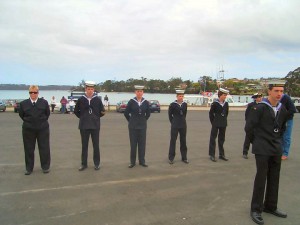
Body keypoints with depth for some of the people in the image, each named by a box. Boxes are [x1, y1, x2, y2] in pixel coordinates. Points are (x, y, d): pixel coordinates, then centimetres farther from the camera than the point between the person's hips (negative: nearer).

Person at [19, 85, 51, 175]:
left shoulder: (44, 102, -1)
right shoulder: (23, 103, 1)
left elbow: (47, 113, 8)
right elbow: (21, 115, 10)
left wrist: (42, 121, 5)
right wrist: (28, 121, 7)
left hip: (43, 129, -1)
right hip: (28, 129, 1)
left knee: (44, 148, 4)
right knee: (28, 149, 7)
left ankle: (45, 167, 18)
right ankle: (29, 168, 20)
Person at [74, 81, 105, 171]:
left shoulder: (98, 99, -2)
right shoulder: (81, 99, -1)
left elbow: (102, 112, 6)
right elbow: (76, 111, 10)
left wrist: (96, 117, 3)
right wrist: (82, 117, 5)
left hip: (95, 126, -1)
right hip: (84, 126, 1)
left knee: (96, 145, 7)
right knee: (84, 145, 8)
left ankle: (97, 163, 18)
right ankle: (84, 164, 19)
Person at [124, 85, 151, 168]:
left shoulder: (146, 102, 1)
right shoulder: (131, 101, -5)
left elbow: (148, 114, 14)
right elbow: (126, 113, 2)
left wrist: (143, 120, 12)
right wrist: (131, 121, 7)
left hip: (142, 126, 2)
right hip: (133, 126, -2)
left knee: (142, 144, 6)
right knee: (133, 144, 4)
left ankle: (142, 161, 17)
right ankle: (132, 162, 14)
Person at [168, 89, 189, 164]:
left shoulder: (185, 104, 3)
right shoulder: (172, 105, -7)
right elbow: (170, 115, 3)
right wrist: (173, 122, 7)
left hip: (183, 125, 4)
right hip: (175, 126, -3)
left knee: (183, 141, 9)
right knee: (173, 141, 2)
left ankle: (184, 157, 19)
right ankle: (171, 158, 10)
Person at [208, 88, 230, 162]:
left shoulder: (226, 104, 3)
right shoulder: (215, 103, -10)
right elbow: (211, 113, -4)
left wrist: (224, 120, 12)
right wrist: (213, 122, -1)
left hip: (223, 124, 5)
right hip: (216, 124, -5)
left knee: (221, 139, 13)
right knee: (213, 138, 1)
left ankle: (221, 154, 23)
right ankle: (212, 155, 8)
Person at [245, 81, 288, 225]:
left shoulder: (283, 109, 6)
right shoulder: (259, 108, -14)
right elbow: (249, 128, -11)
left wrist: (277, 141, 15)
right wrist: (256, 141, 0)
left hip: (276, 149, 6)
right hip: (262, 149, -6)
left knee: (274, 178, 13)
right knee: (261, 178, -2)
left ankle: (270, 207, 28)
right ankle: (256, 209, 11)